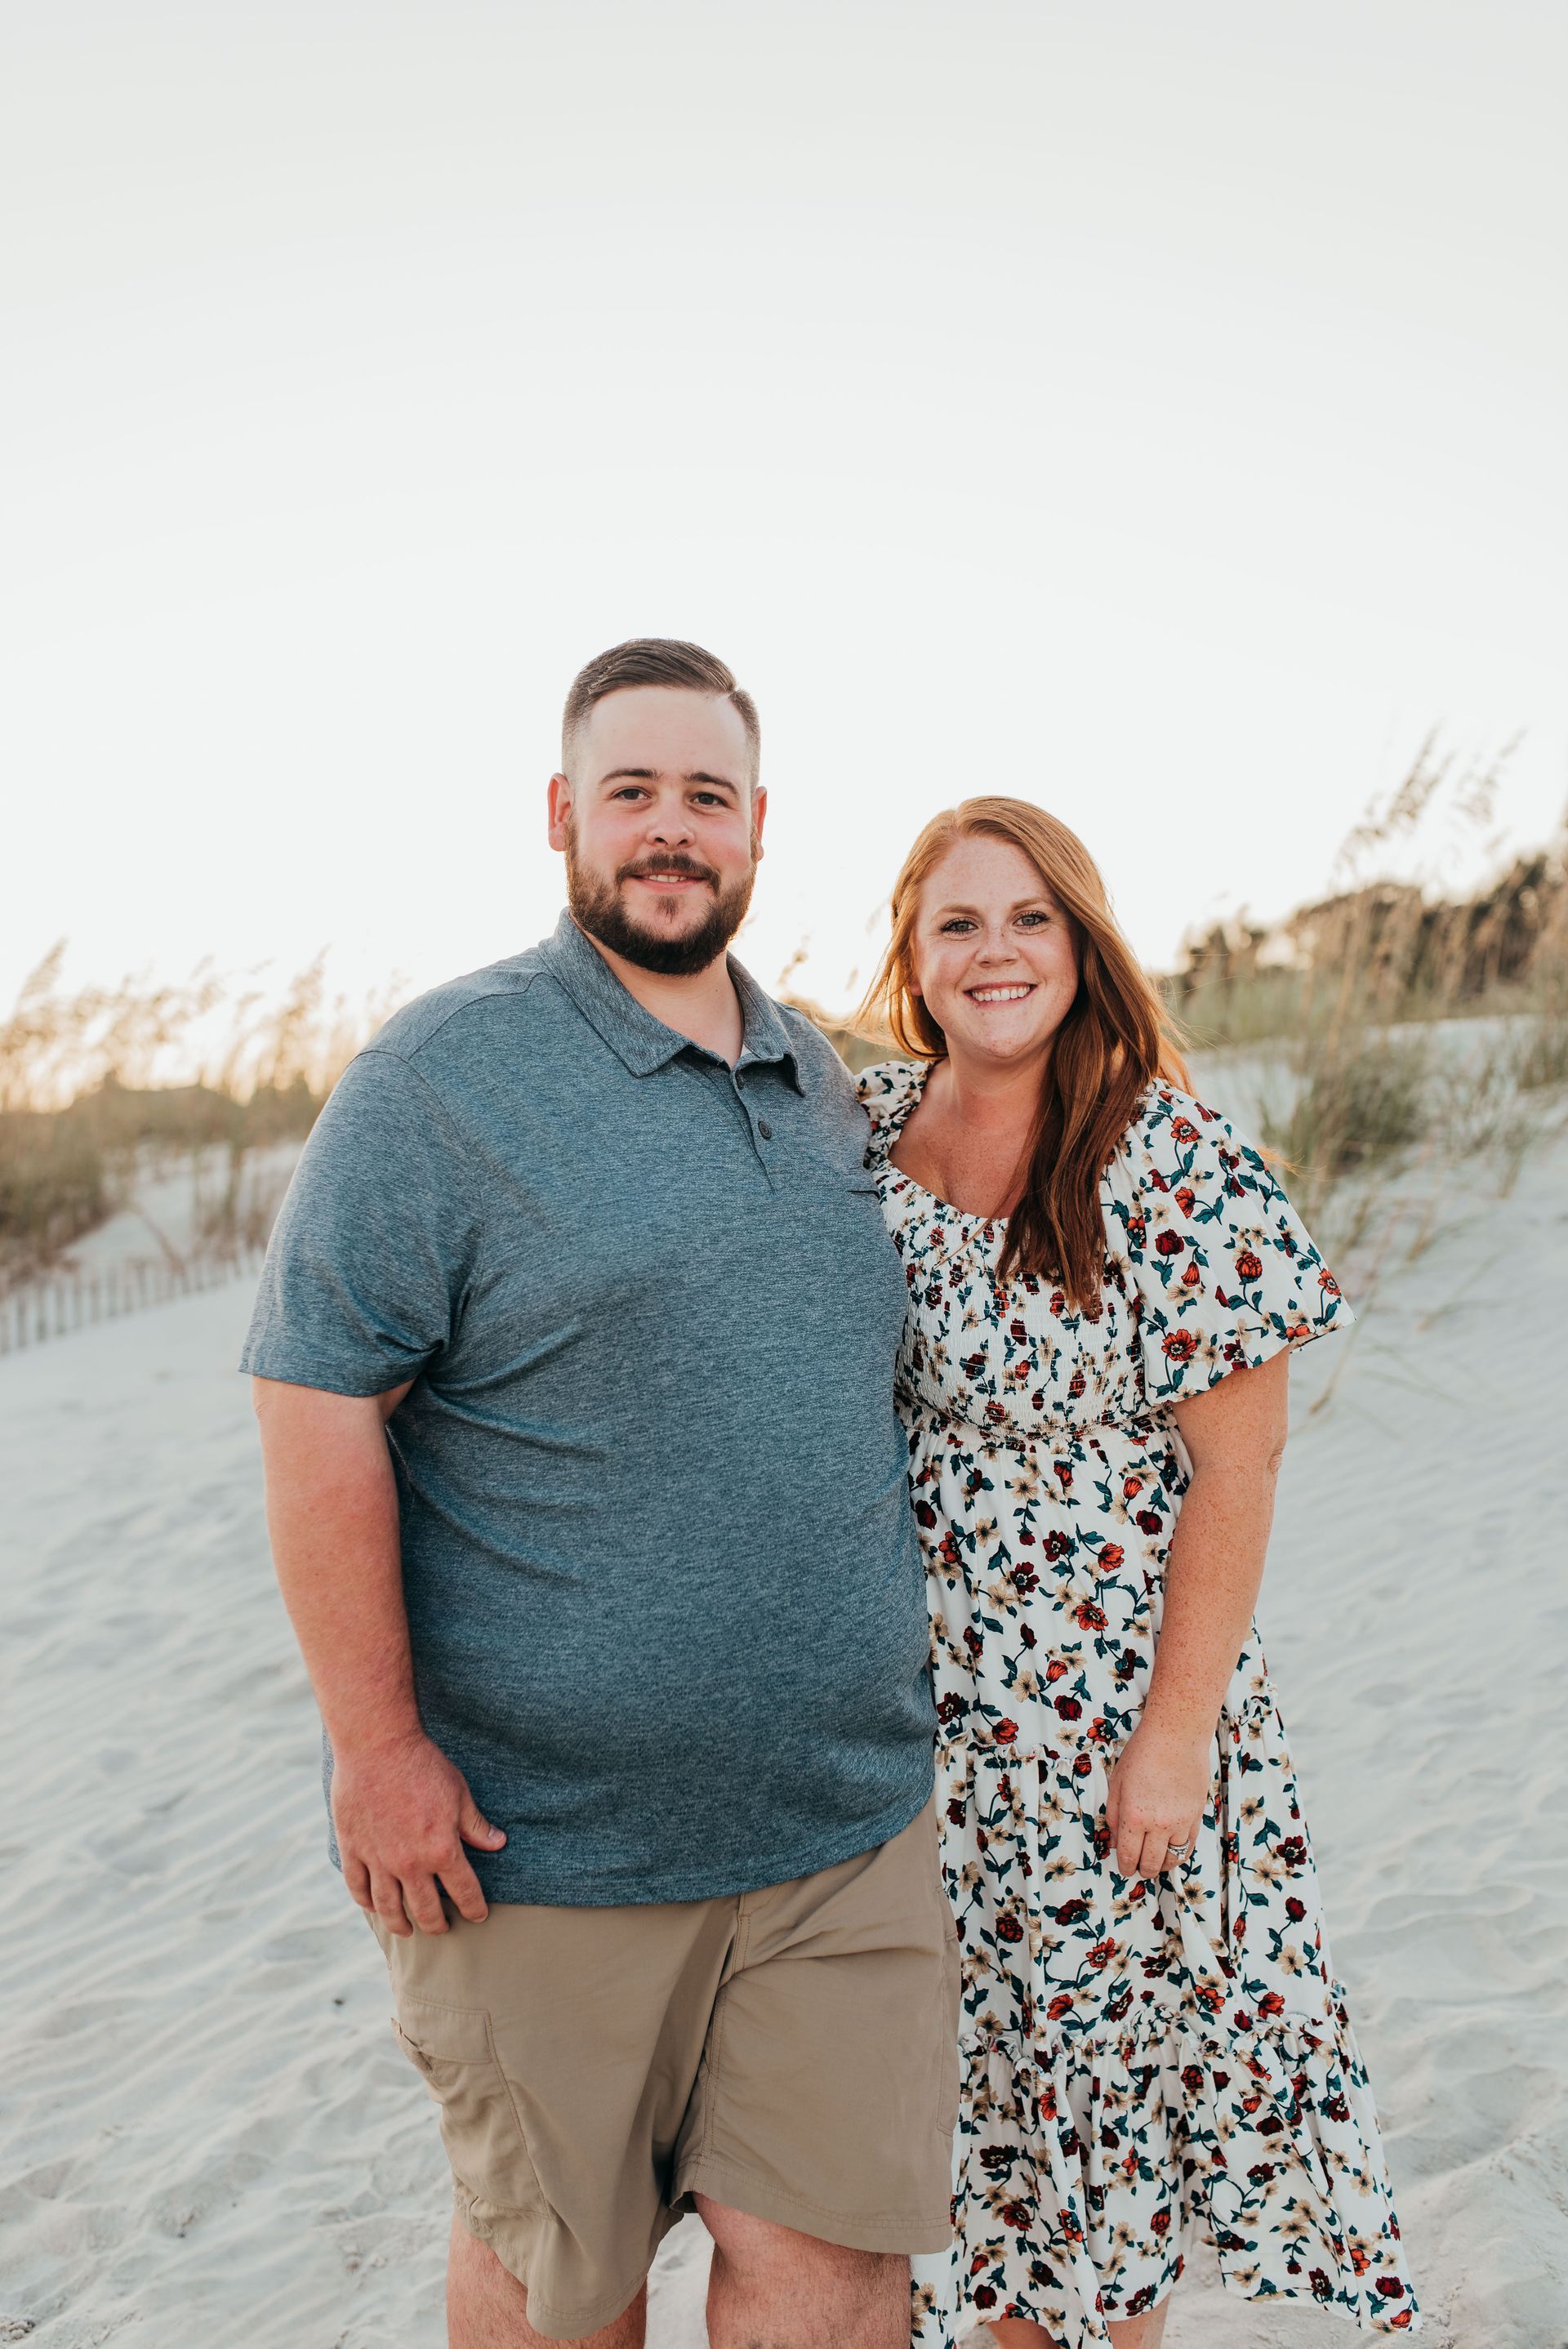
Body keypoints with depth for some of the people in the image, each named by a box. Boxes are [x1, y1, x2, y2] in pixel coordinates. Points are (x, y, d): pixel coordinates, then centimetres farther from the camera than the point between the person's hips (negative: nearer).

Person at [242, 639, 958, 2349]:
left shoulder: (824, 1084, 10)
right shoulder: (445, 1074, -10)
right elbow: (314, 1406, -13)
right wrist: (375, 1746, -15)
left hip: (845, 1815, 5)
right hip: (536, 1827, -4)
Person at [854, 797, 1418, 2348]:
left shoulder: (1175, 1163, -15)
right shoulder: (861, 1131, -2)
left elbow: (1233, 1469, -13)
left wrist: (1173, 1734, -14)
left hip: (1111, 1715, -3)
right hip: (914, 1709, 4)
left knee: (1106, 2052, 13)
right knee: (971, 2060, 17)